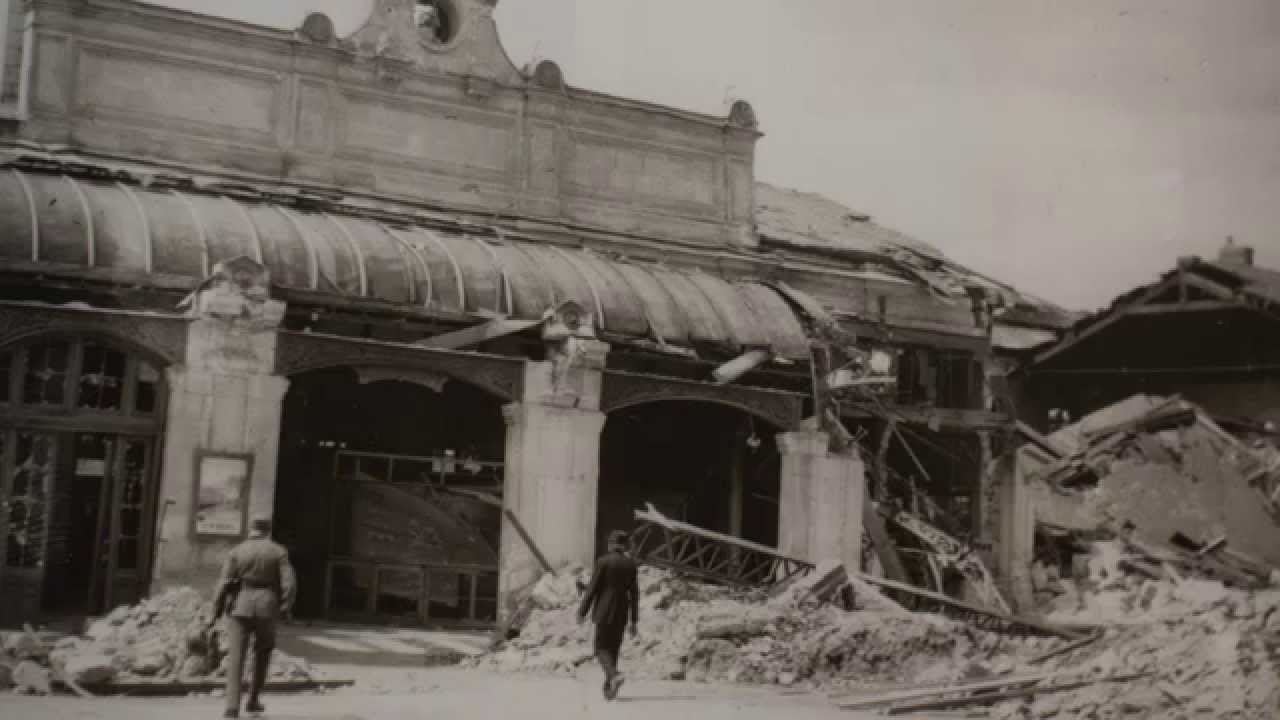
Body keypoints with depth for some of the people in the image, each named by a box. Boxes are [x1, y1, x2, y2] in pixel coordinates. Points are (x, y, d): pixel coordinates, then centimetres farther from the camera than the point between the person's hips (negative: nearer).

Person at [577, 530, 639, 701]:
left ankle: (614, 675, -24)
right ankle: (609, 687, 16)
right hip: (622, 613, 4)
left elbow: (592, 588, -9)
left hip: (604, 611, -4)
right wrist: (634, 621, 9)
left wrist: (582, 612, 0)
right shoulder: (630, 564, 3)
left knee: (602, 649, 2)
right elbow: (634, 593, 4)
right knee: (613, 649, 14)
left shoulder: (603, 561, -9)